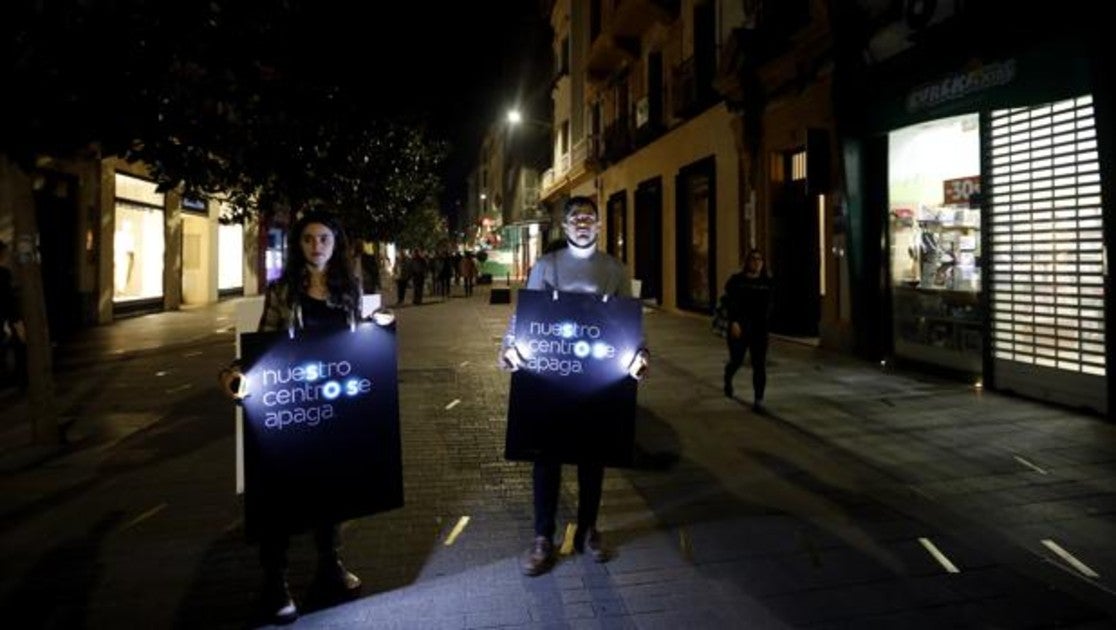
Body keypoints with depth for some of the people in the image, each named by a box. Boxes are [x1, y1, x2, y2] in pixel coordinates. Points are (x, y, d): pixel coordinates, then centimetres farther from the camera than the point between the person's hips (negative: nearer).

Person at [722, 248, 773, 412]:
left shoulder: (767, 282, 4)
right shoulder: (736, 280, -4)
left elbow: (768, 304, 12)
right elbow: (730, 302, -11)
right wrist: (734, 322, -21)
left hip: (760, 328, 2)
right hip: (739, 327, -2)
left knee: (759, 365, -3)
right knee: (736, 360, 9)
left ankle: (758, 399, 2)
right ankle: (728, 379, 43)